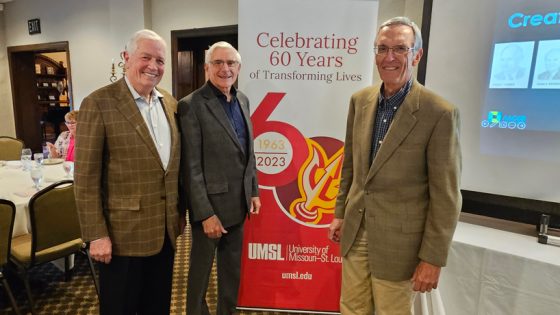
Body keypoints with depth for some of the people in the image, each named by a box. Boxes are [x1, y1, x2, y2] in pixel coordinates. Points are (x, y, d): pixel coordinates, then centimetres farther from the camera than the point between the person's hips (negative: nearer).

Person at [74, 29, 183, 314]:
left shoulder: (169, 102, 7)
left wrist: (179, 213, 12)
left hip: (165, 228, 6)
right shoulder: (99, 103, -12)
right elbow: (86, 178, -13)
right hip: (124, 232, -5)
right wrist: (96, 235, -14)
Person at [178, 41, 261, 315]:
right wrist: (205, 213, -17)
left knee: (233, 269, 22)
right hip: (211, 205, -6)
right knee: (200, 271, 15)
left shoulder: (242, 100, 7)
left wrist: (253, 191, 11)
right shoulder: (191, 105, -15)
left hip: (238, 203, 7)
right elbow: (191, 167, -17)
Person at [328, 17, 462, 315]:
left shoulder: (440, 113, -16)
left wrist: (433, 257, -10)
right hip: (354, 232, 5)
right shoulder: (360, 100, 1)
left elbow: (445, 195, -13)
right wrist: (340, 213, 11)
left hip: (398, 241, -4)